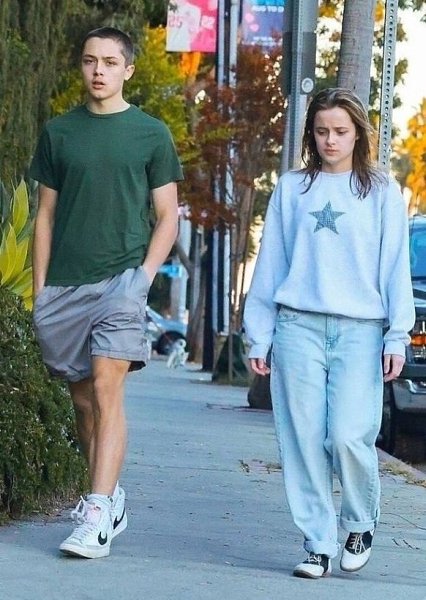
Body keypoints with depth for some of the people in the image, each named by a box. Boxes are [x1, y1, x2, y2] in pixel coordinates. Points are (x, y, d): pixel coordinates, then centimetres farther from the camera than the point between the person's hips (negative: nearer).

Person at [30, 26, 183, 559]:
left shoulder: (151, 134, 4)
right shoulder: (59, 132, 11)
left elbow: (167, 217, 5)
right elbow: (46, 215, 13)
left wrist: (144, 275, -8)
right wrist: (39, 290, 7)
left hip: (122, 277, -4)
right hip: (64, 285, 4)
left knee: (106, 388, -15)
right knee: (82, 397, 9)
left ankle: (98, 516, -19)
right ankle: (110, 495, 25)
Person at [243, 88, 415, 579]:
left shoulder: (381, 191, 8)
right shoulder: (291, 188, 13)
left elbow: (395, 266, 5)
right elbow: (270, 263, 13)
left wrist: (397, 336, -4)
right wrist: (258, 335, 9)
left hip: (360, 329, -2)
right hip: (298, 326, 2)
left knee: (349, 435, -13)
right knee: (303, 440, -2)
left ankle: (361, 524, 13)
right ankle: (318, 544, 7)